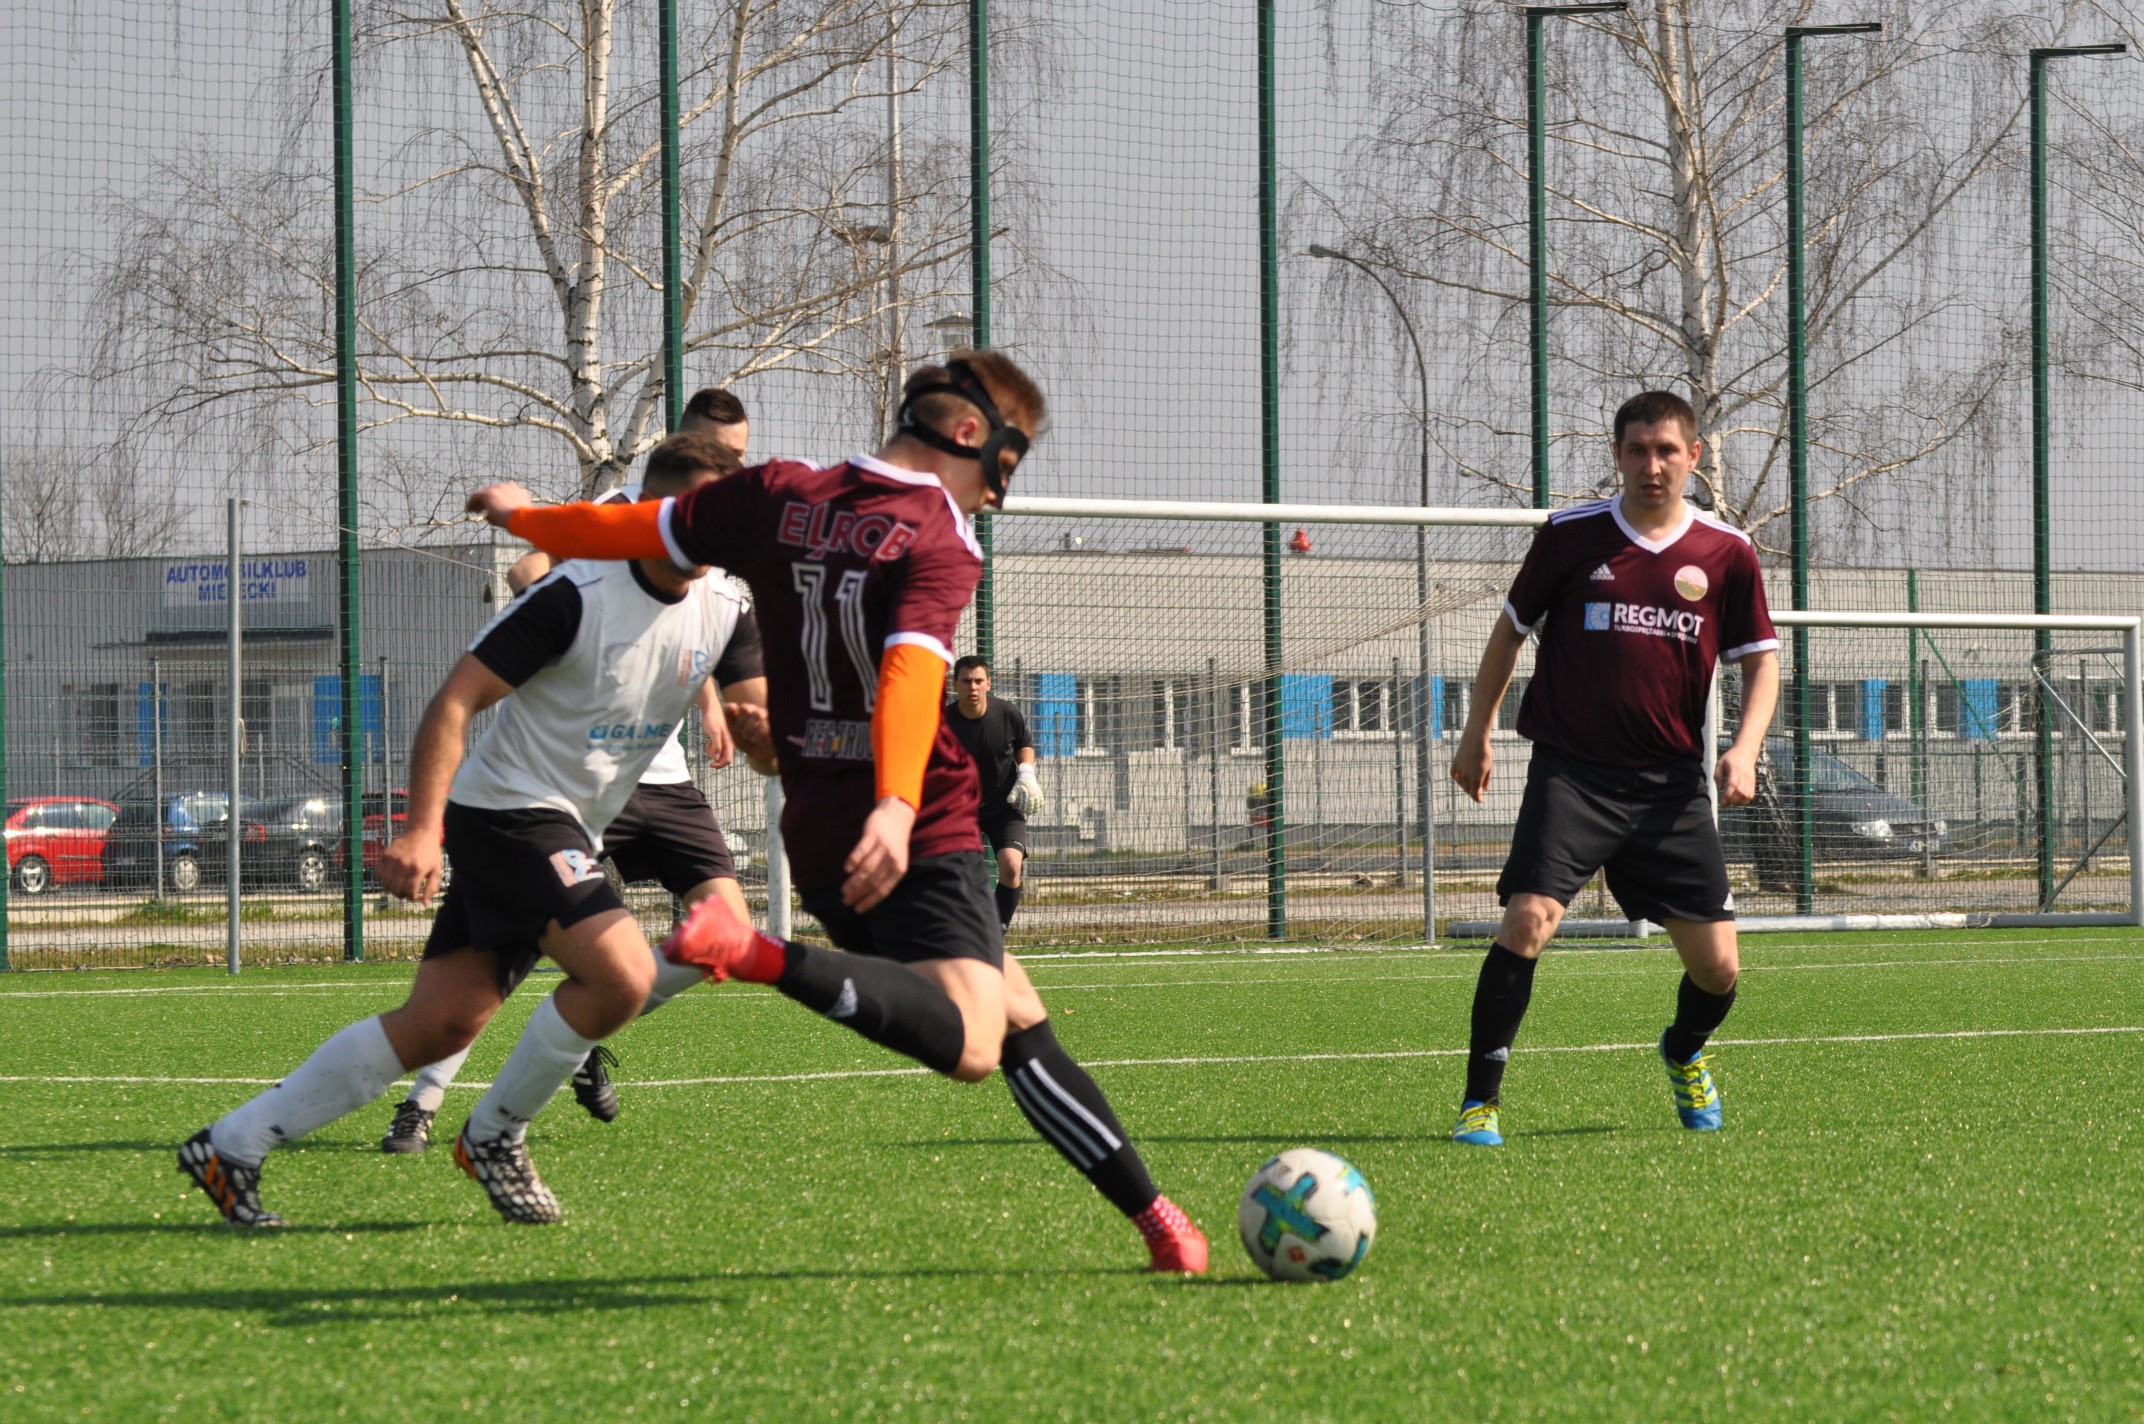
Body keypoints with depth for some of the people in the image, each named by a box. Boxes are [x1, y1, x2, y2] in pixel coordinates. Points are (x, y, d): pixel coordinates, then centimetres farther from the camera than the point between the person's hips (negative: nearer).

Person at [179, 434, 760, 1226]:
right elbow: (455, 700, -19)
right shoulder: (579, 596, -18)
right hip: (510, 808, -7)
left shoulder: (723, 614, 2)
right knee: (623, 975, -24)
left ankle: (230, 1148, 7)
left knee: (439, 1025, 1)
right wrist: (422, 830, -29)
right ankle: (494, 1133, -3)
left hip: (567, 833, 7)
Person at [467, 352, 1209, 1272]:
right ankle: (761, 959, -37)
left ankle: (1150, 1212, 13)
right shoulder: (939, 541, -8)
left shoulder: (778, 496, 9)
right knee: (969, 1046, -28)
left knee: (1017, 1020, 15)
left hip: (818, 843, 8)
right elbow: (912, 668, -25)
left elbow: (638, 530, 18)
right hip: (925, 842, -8)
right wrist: (896, 808, -39)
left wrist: (523, 517, 37)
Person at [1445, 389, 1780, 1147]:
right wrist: (1475, 734, 12)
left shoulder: (1725, 552, 1)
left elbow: (1761, 661, 8)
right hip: (1572, 770, -2)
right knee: (1528, 920, -22)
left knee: (1716, 966, 2)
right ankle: (1479, 1103, -13)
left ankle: (1685, 1055, 38)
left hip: (1671, 782, 2)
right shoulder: (1570, 536, -2)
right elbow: (1511, 629, 11)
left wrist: (1744, 748, -8)